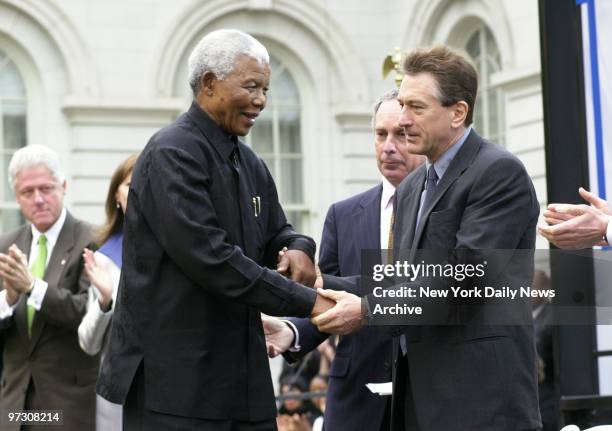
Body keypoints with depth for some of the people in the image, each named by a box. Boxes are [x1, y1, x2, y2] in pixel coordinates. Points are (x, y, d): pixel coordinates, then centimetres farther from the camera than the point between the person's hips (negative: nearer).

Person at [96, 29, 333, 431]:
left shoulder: (250, 164, 15)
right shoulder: (172, 153, -12)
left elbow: (275, 234, 25)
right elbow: (208, 256, -20)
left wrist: (298, 248, -1)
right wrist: (306, 301, -18)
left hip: (242, 374, 8)